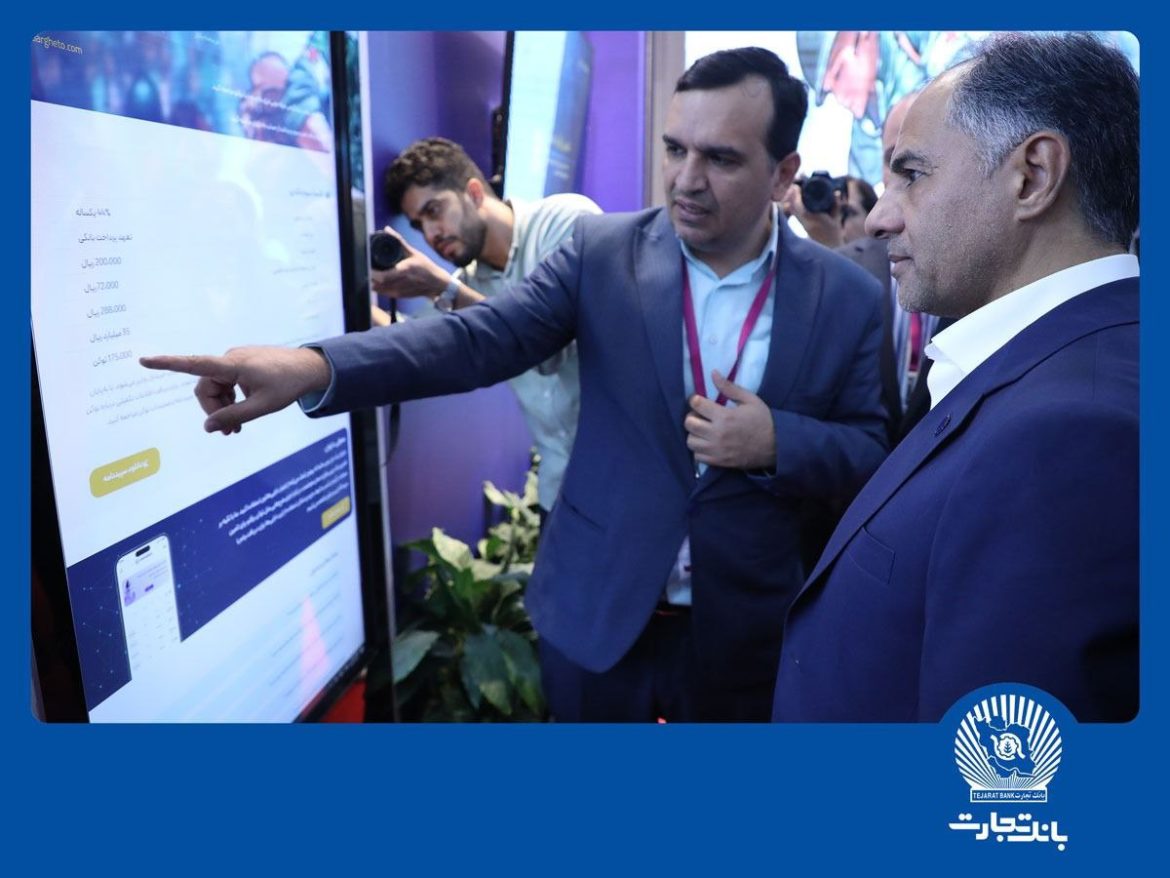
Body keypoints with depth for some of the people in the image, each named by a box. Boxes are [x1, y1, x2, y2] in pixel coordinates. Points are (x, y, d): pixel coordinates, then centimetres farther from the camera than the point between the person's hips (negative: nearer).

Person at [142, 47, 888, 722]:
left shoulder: (849, 298, -6)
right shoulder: (604, 250, -7)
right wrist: (316, 367, -31)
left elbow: (876, 452, -1)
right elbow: (480, 339, -16)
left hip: (744, 633, 0)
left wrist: (777, 442, -22)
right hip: (596, 615, 1)